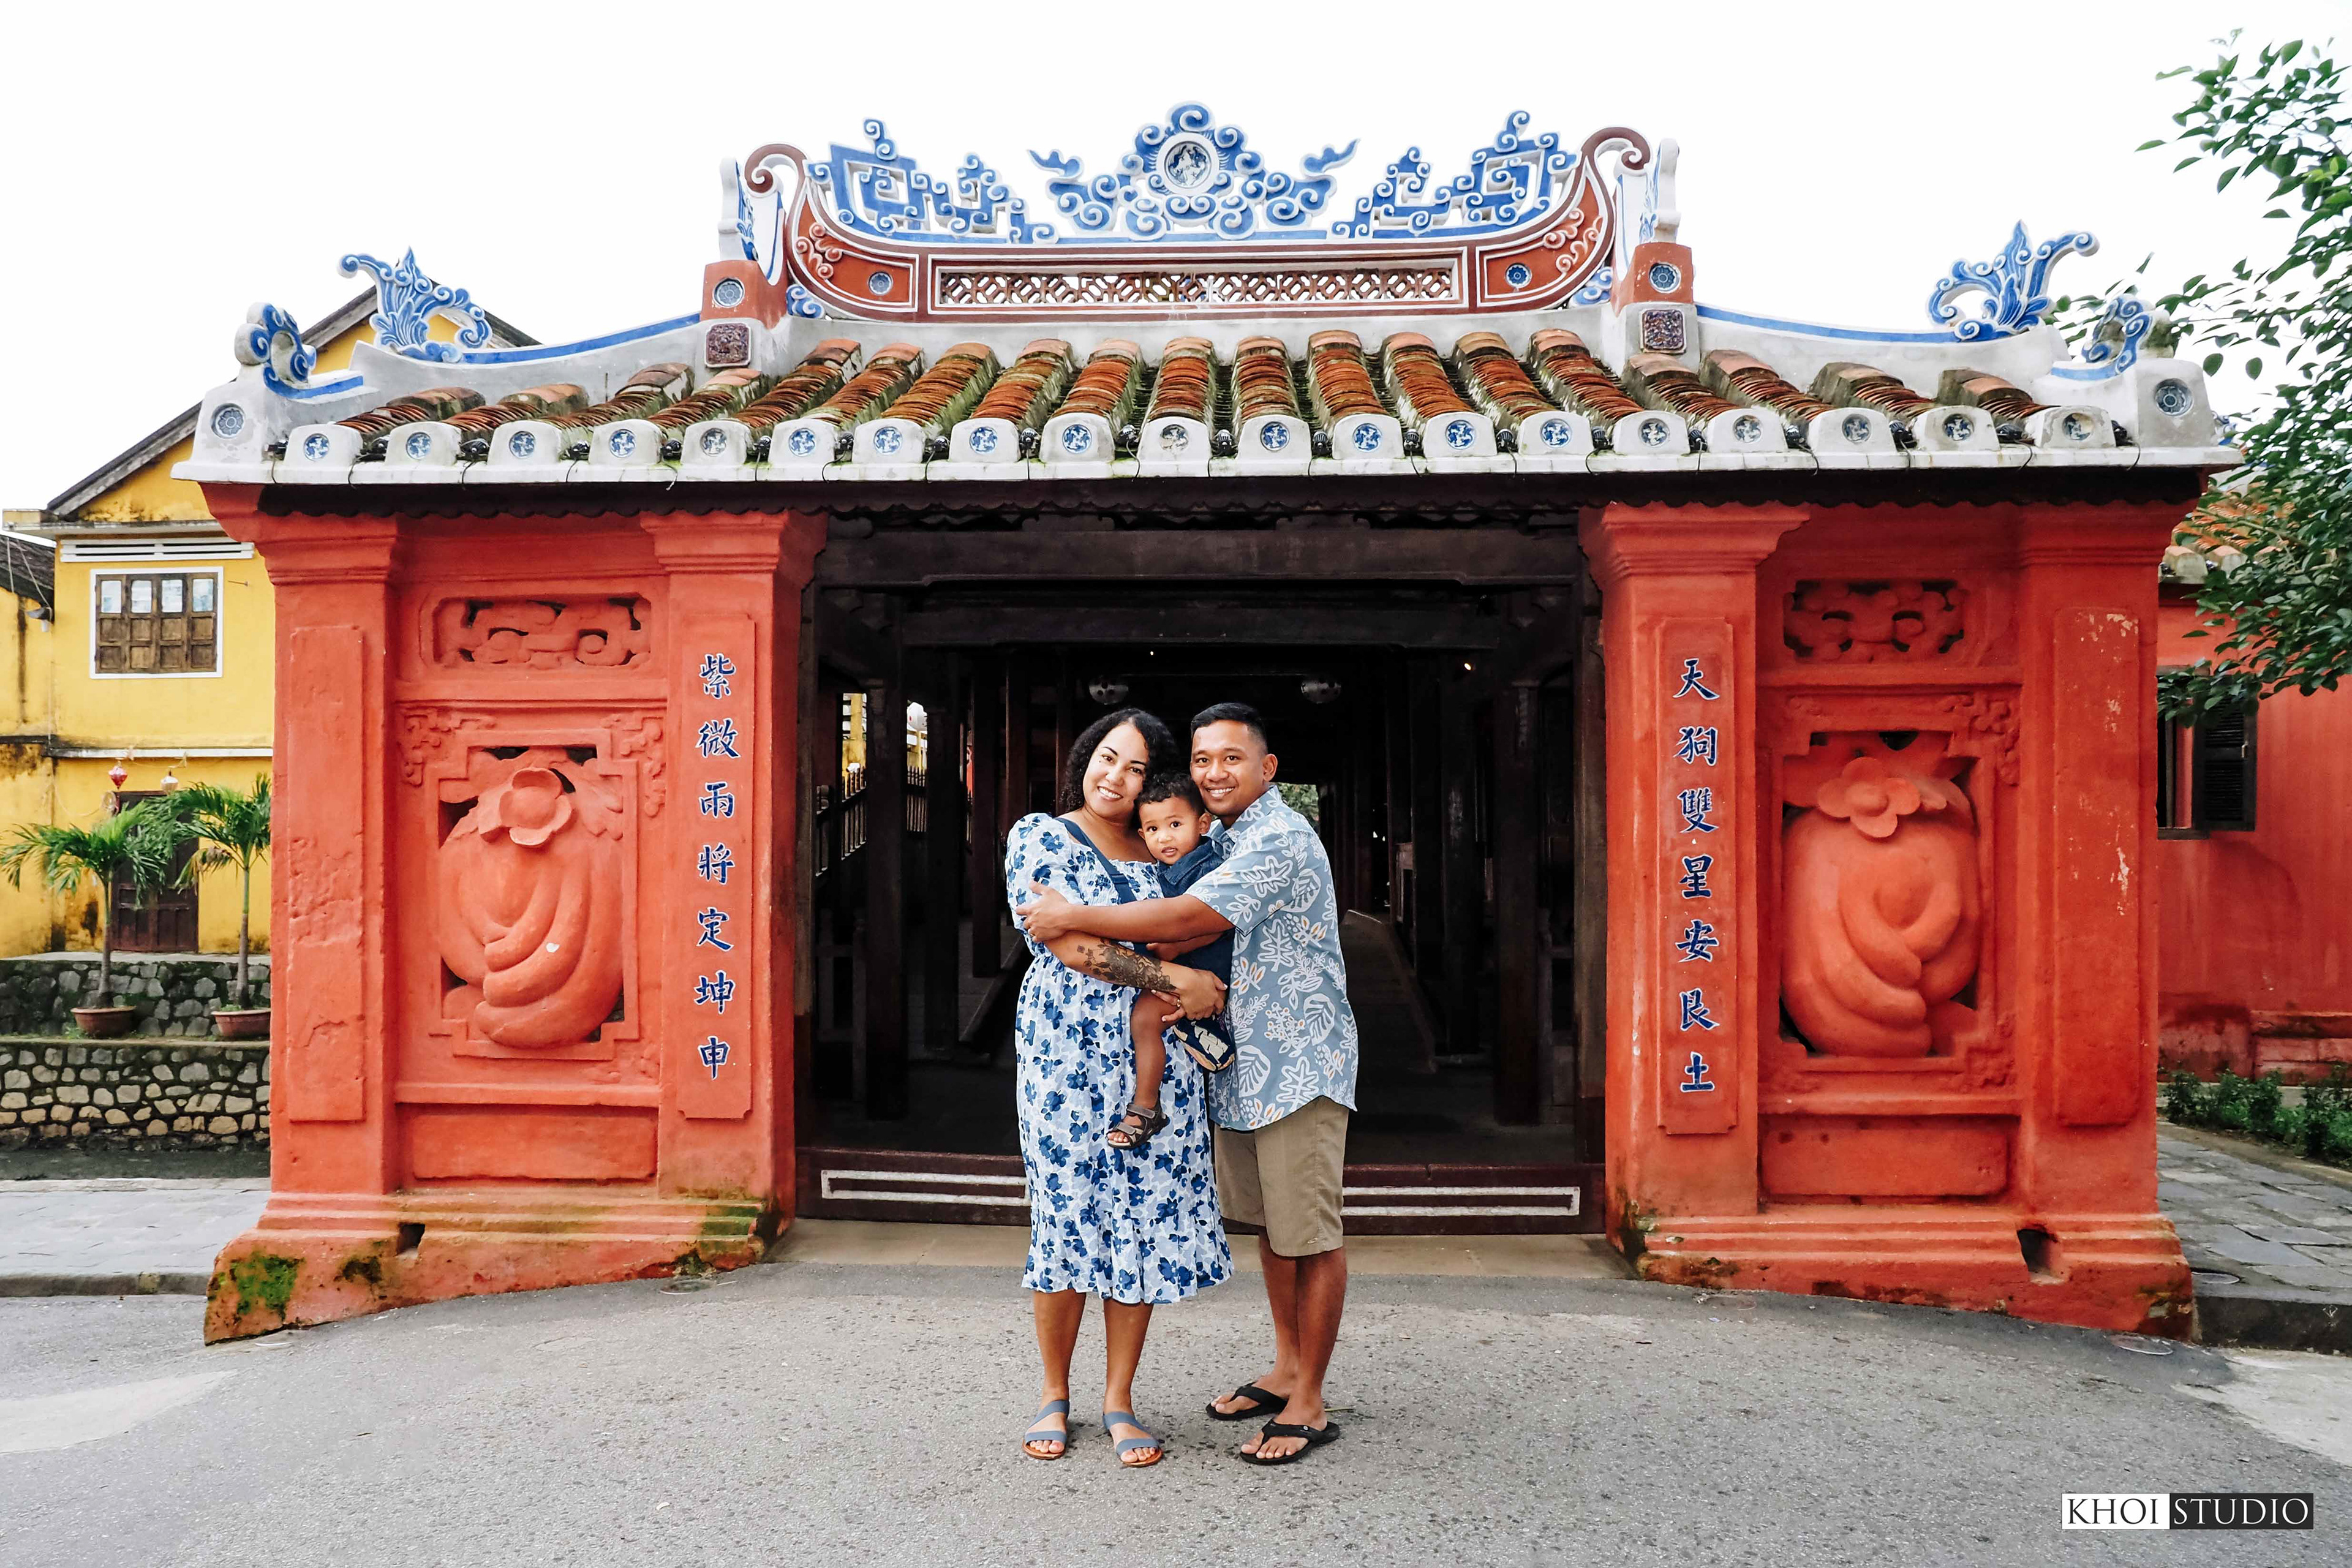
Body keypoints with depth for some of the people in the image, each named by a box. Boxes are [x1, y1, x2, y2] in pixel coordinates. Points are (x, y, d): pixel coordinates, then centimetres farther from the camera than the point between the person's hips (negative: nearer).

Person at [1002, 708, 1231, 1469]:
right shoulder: (1039, 837, 0)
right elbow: (1073, 948, -11)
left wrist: (1190, 995, -2)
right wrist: (1172, 978, -14)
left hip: (1156, 1057, 4)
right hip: (1067, 1054, -4)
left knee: (1145, 1221, 3)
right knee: (1068, 1220, 1)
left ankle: (1119, 1399, 16)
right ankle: (1055, 1395, 19)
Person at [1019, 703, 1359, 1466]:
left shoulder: (1279, 841, -18)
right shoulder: (1228, 838, 14)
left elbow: (1185, 919, -26)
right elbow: (1207, 943, 15)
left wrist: (1072, 917, -19)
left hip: (1298, 1065, -10)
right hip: (1243, 1061, 10)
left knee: (1310, 1235, -1)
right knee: (1269, 1223, 18)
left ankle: (1310, 1404, 8)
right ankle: (1286, 1369, 32)